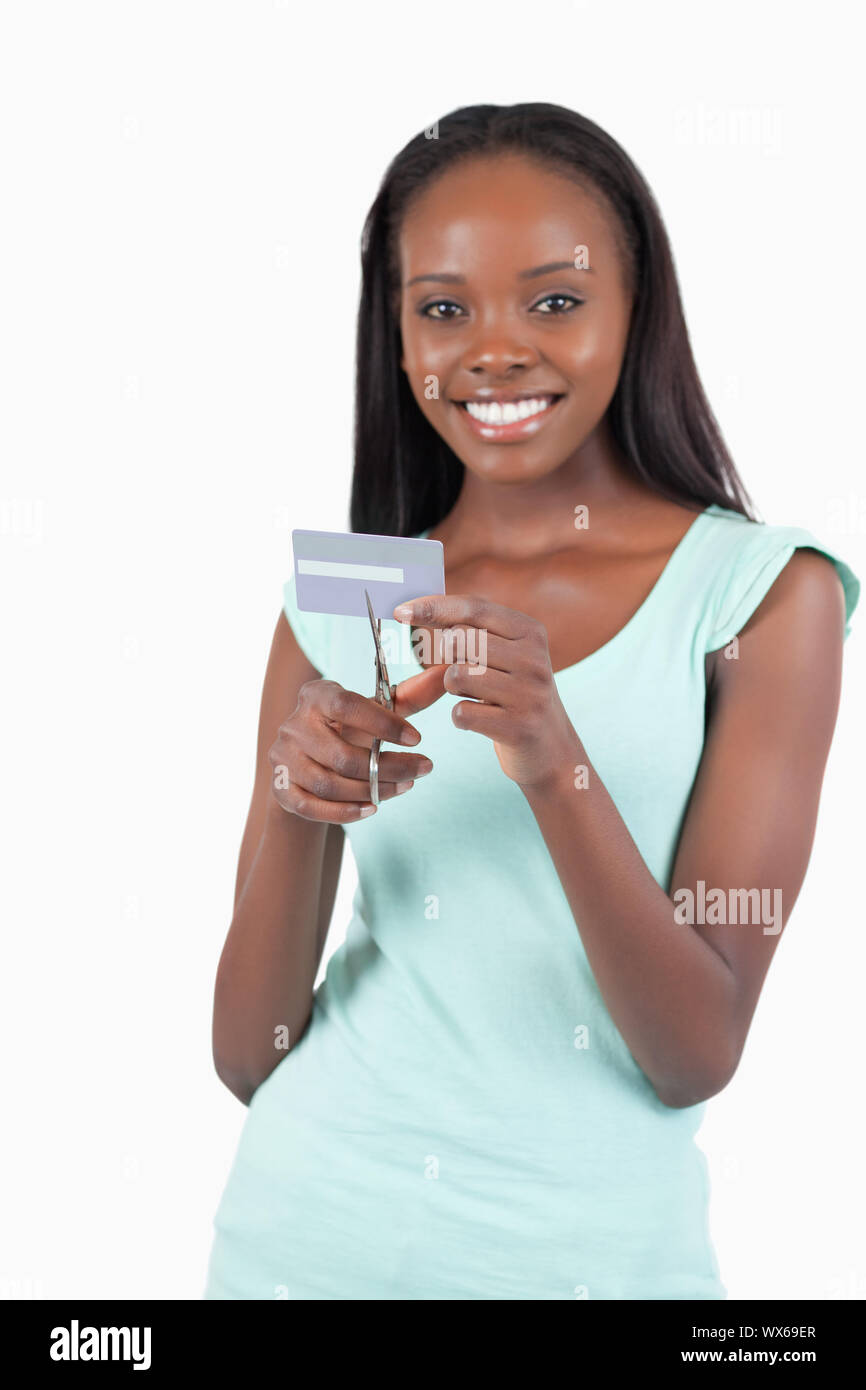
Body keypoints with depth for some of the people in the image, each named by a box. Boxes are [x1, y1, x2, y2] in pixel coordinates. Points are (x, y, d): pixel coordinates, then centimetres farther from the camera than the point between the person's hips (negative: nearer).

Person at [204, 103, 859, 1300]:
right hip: (313, 1227, 2)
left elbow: (699, 1058, -13)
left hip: (594, 1243, -2)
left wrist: (559, 769, -27)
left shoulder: (765, 593, -8)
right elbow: (247, 1059, -2)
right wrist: (296, 816, -20)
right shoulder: (334, 608, -2)